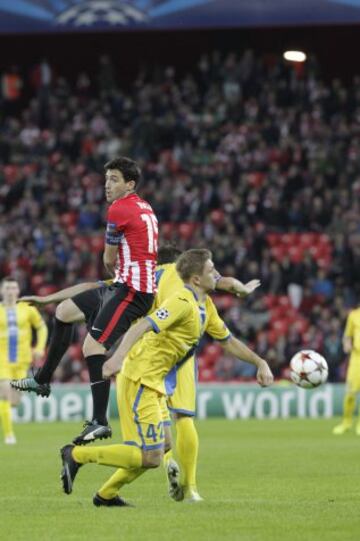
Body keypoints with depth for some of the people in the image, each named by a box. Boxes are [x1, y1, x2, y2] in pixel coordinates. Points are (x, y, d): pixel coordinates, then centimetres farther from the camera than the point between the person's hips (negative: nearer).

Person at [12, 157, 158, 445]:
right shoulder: (144, 207, 14)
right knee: (65, 311, 18)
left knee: (93, 346, -17)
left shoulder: (119, 210, -14)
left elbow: (109, 260, -4)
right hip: (125, 284, 10)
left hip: (131, 290, -10)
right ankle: (43, 380, 26)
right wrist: (120, 272, 10)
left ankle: (100, 422, -17)